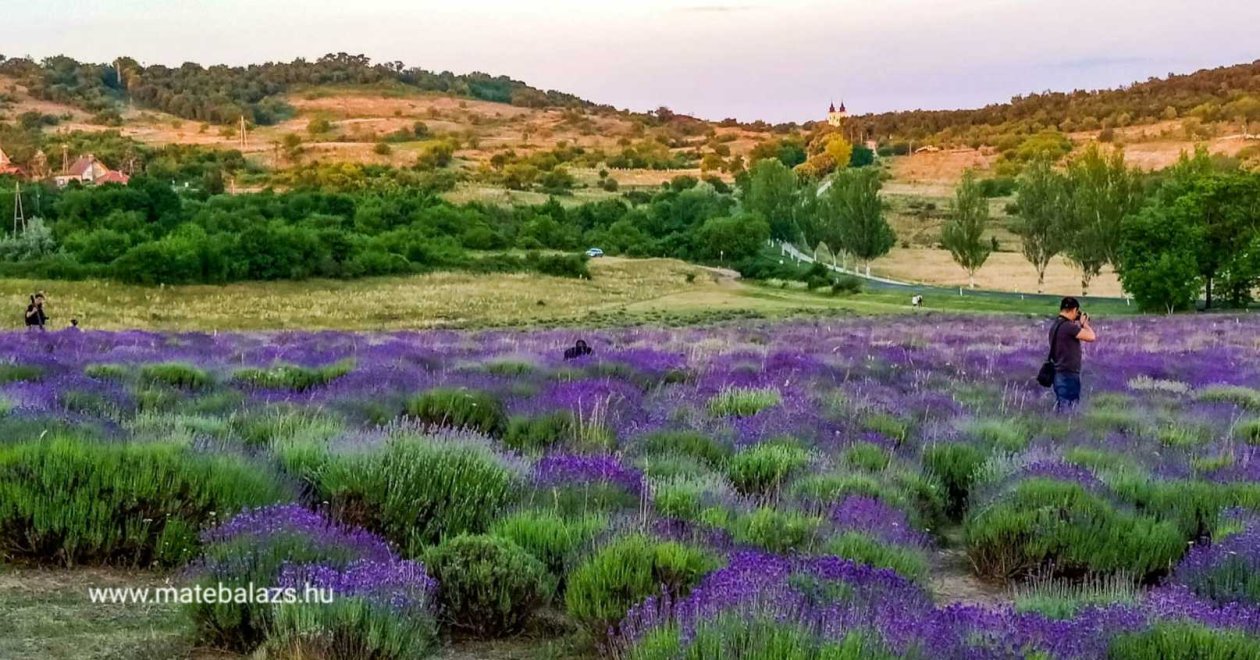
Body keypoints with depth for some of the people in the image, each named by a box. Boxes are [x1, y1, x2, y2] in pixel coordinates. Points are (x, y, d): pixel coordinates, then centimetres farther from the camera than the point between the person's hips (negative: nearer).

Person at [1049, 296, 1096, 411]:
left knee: (1060, 409, 13)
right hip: (1068, 375, -9)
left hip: (1060, 374, 9)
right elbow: (1091, 336, -20)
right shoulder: (1068, 326, -18)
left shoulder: (1056, 325, 11)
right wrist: (1084, 323, -3)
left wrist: (1079, 325, 15)